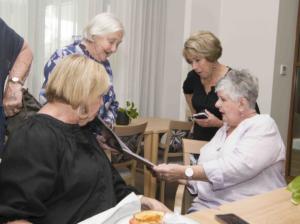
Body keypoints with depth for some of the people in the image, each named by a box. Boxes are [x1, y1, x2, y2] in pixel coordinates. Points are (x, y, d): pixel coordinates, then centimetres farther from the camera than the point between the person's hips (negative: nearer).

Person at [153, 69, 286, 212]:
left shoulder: (263, 126, -5)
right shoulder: (224, 129, 19)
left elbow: (237, 168, -20)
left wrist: (184, 172, -20)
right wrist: (175, 176, 1)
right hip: (205, 207, 5)